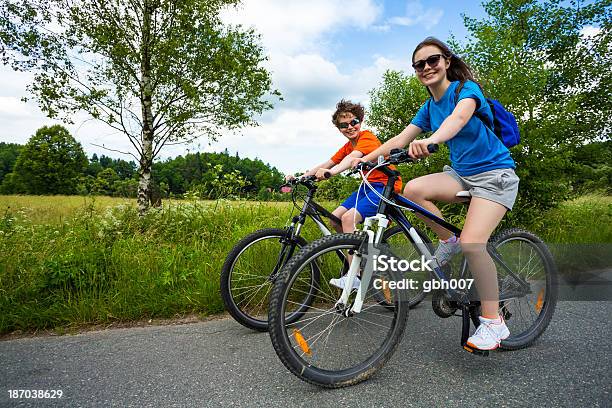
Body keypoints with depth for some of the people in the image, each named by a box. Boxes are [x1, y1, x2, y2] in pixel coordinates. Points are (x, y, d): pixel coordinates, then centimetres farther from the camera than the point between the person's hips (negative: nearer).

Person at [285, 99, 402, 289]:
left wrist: (331, 172, -51)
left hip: (386, 185, -8)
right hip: (368, 185, 9)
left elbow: (354, 156, -33)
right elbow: (326, 164, 6)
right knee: (335, 218, -5)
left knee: (349, 218, -26)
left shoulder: (367, 137, -12)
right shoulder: (348, 146, 13)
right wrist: (299, 177, -6)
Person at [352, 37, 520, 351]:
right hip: (461, 173, 6)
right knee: (413, 189, -24)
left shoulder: (467, 88, -11)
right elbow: (400, 140, 1)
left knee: (471, 242, -25)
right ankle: (447, 242, 0)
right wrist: (365, 159, -10)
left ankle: (493, 322, -8)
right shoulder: (428, 108, 8)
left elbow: (459, 117, -34)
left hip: (494, 173, -6)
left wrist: (430, 140, -54)